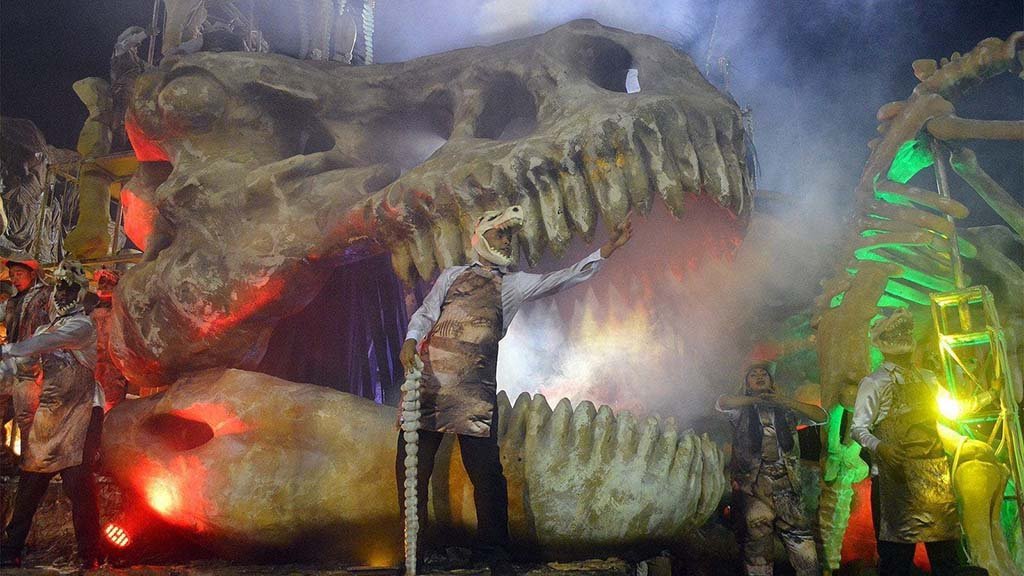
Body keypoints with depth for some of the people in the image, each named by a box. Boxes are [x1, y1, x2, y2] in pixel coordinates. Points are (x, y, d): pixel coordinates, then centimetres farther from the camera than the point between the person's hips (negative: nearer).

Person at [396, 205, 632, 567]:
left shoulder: (514, 285, 15)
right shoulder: (452, 275, 17)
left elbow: (561, 280, 5)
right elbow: (425, 313, 13)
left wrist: (604, 251, -4)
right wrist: (411, 340, -8)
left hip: (475, 387, 0)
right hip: (430, 377, 1)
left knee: (485, 471, -4)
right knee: (412, 465, 2)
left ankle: (492, 553, 10)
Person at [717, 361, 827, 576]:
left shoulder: (786, 409, 16)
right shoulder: (741, 410, 11)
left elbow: (822, 417, 4)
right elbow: (721, 403, -10)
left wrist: (784, 401, -3)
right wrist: (757, 399, -3)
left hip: (788, 491, 2)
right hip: (753, 491, -1)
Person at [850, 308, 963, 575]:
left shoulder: (928, 379, 17)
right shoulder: (874, 383, -1)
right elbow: (858, 428, -10)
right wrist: (880, 447, -27)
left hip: (935, 474, 5)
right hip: (895, 475, -5)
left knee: (946, 551, 8)